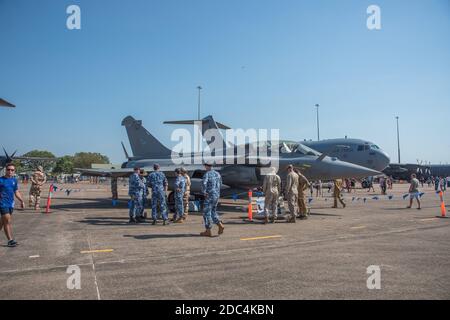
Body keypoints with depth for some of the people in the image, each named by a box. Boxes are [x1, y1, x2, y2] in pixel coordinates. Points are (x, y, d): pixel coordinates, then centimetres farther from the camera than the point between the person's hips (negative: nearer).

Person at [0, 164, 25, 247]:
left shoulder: (14, 180, 9)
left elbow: (17, 192, 16)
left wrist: (22, 201, 12)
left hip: (11, 204, 6)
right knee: (8, 221, -8)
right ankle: (10, 240, -5)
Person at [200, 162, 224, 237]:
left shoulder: (206, 174, -13)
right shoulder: (217, 174, 10)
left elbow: (204, 183, -32)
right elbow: (220, 184, 23)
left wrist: (204, 192, -19)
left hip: (209, 196, -7)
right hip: (217, 195, 7)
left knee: (207, 213, 3)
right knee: (213, 212, 20)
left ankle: (208, 231, 7)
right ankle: (220, 225, 4)